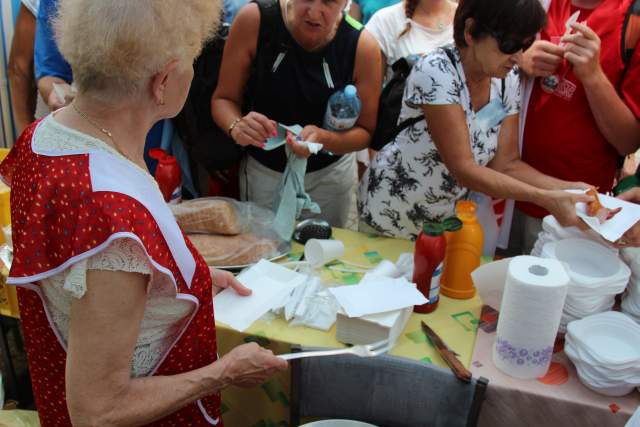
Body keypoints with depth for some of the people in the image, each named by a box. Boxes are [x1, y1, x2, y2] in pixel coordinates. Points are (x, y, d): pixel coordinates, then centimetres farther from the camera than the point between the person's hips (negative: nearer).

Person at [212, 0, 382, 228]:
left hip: (330, 174, 1)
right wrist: (237, 126, -34)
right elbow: (223, 99, -12)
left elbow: (365, 131, -11)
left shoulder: (363, 47, -20)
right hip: (262, 170, 0)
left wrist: (323, 138, -31)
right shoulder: (254, 20, -21)